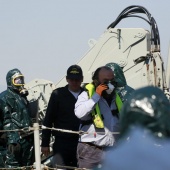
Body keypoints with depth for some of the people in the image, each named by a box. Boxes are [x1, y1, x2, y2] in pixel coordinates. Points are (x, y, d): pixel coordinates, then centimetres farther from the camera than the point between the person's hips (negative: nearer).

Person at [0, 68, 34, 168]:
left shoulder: (23, 95, 20)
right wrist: (12, 139, -21)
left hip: (28, 136, 8)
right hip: (16, 137, -8)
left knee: (28, 165, 10)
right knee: (13, 165, -10)